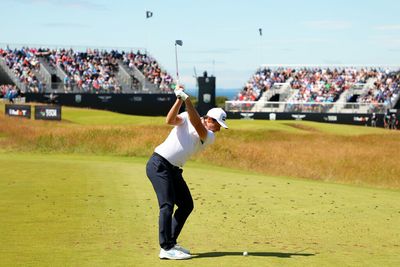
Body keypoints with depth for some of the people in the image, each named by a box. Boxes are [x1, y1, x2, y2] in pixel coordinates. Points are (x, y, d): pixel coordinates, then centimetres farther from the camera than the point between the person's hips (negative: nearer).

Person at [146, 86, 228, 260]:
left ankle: (171, 243, 18)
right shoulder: (186, 118, -2)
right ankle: (166, 249, -17)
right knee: (167, 205, -15)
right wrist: (180, 100, -29)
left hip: (174, 170, 7)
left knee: (186, 205, 9)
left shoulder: (210, 137, 6)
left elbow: (197, 126, -14)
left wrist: (188, 101, -26)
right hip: (159, 164, -7)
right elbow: (170, 120, -21)